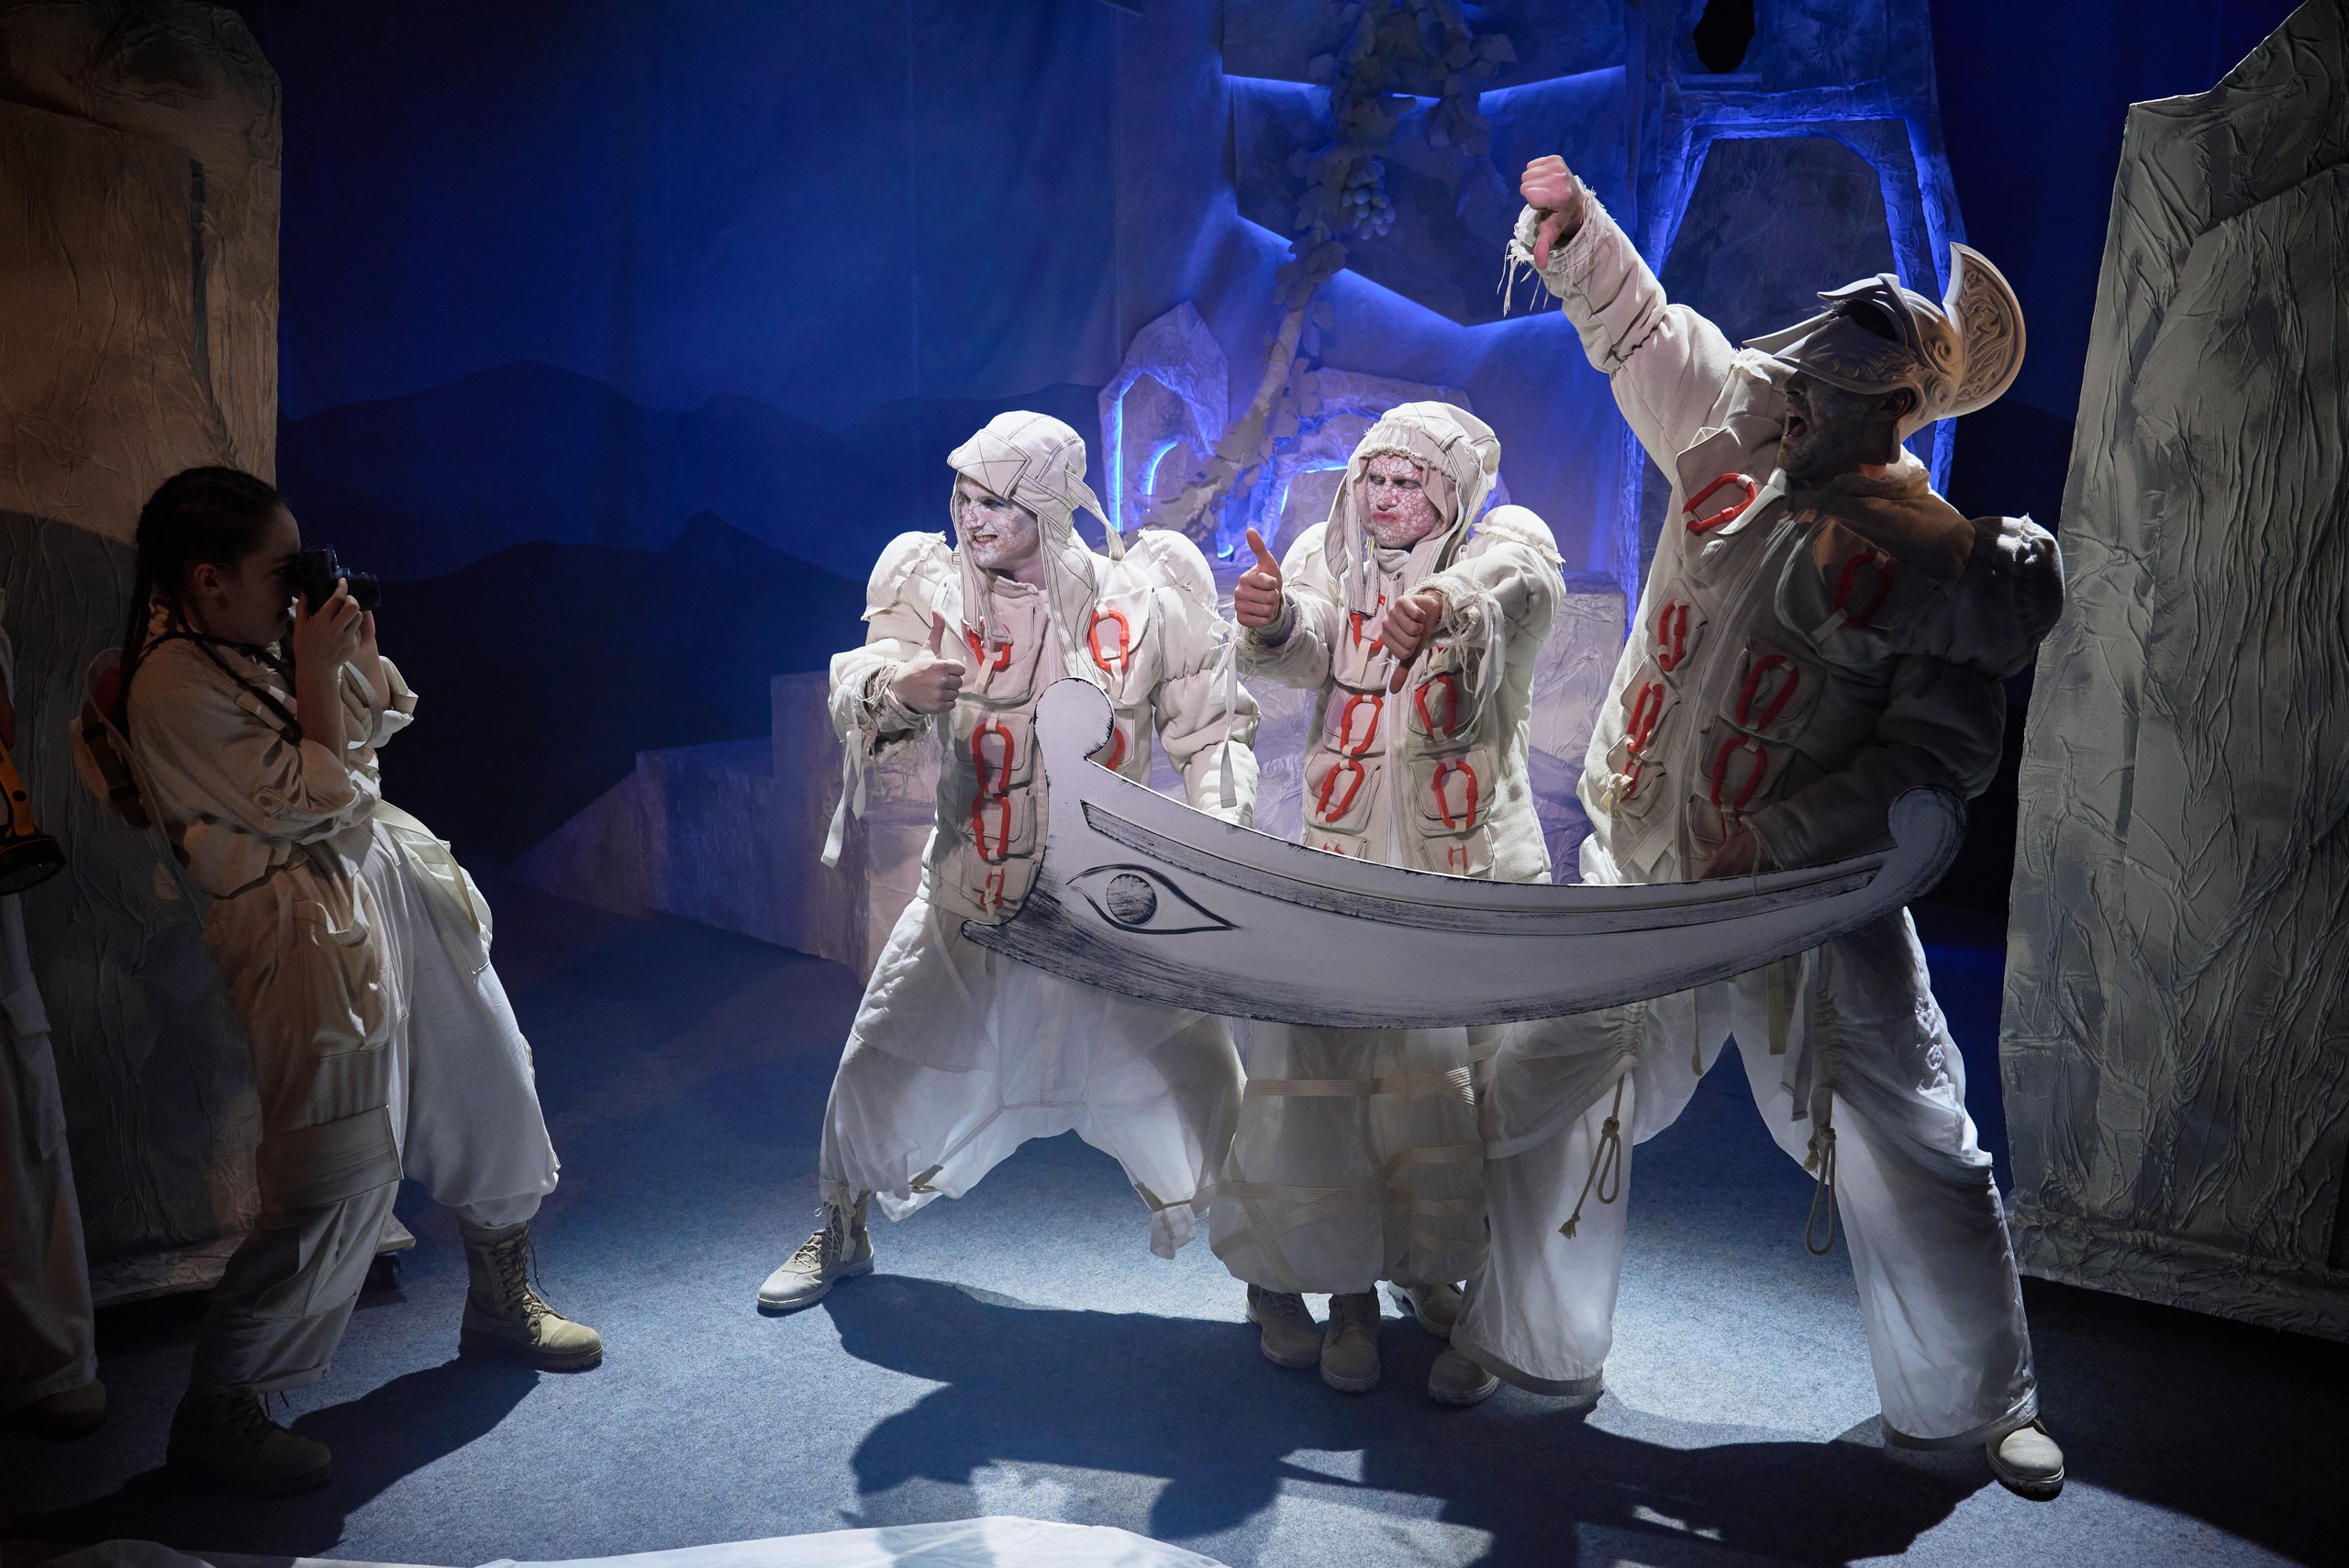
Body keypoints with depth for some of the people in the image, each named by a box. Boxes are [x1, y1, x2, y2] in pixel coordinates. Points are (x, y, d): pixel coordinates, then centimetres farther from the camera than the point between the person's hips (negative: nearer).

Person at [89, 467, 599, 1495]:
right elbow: (309, 802, -18)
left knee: (487, 1078, 17)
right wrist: (316, 670, -15)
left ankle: (501, 1303, 37)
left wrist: (353, 642, 0)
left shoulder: (259, 639, 7)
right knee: (343, 1174, -11)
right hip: (308, 924, -9)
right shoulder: (175, 688, -18)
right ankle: (214, 1409, 6)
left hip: (388, 873, 10)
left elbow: (382, 717, 17)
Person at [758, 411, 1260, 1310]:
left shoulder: (1143, 598, -6)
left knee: (1194, 1083, -1)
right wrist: (894, 688, -42)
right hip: (970, 903, 1)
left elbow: (1212, 730, 0)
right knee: (881, 1069, 5)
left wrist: (1217, 834, -17)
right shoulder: (931, 588, -4)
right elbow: (855, 689, -18)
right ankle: (840, 1235, 33)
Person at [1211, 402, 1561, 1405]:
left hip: (1474, 868, -2)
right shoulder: (1328, 554, 9)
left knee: (1468, 1086, -4)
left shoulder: (1505, 536, 2)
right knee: (1325, 1074, -2)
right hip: (1344, 862, 2)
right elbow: (1303, 645, -12)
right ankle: (1348, 1288, 13)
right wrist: (1269, 617, -37)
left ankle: (1448, 1284, 13)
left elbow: (1513, 578, -24)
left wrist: (1442, 600, -48)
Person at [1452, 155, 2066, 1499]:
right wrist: (1571, 222, 5)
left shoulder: (1948, 565, -11)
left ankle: (1977, 1403, 28)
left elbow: (1942, 752, -16)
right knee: (1540, 1103, 10)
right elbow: (1639, 326, 16)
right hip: (1638, 874, 4)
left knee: (1916, 1155, 4)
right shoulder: (1732, 442, 2)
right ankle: (1535, 1345, 31)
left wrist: (1774, 841, -23)